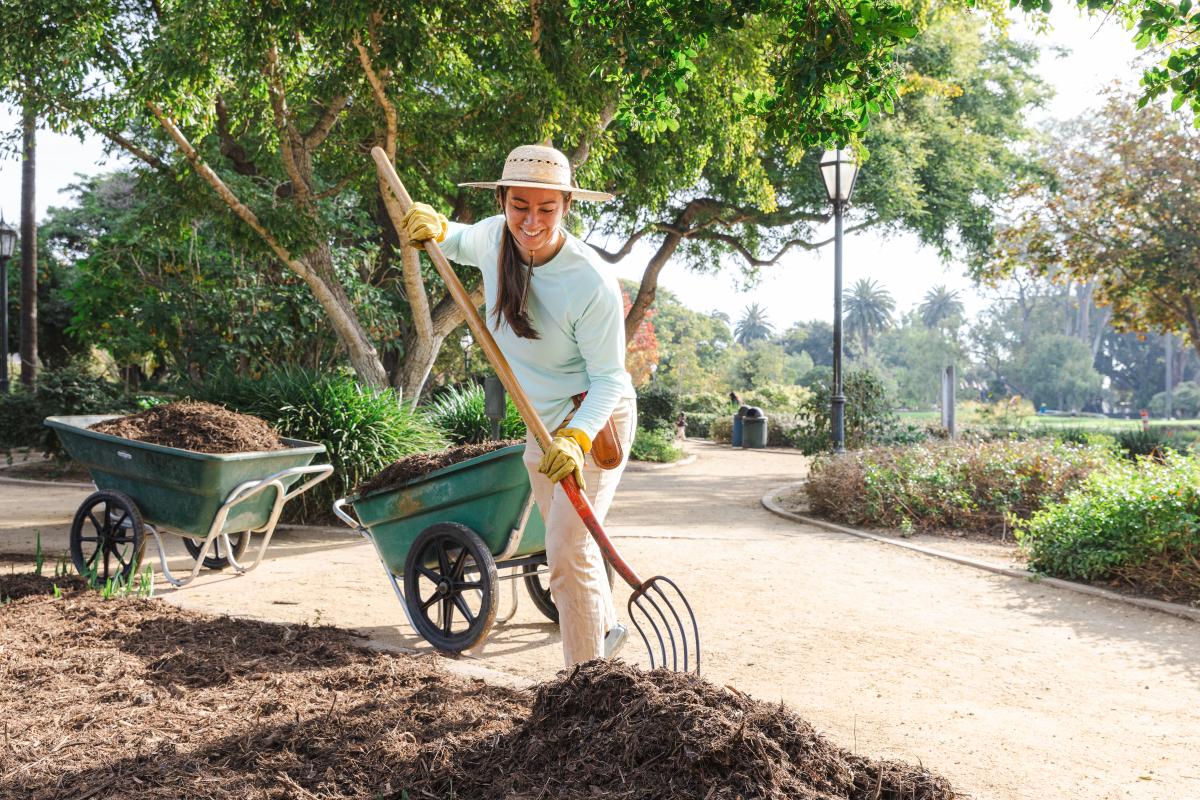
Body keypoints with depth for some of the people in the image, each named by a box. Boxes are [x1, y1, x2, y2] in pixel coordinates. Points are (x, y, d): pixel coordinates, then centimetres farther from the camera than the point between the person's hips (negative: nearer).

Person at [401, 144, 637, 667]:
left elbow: (608, 378, -23)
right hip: (542, 424, 8)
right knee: (565, 543, 23)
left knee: (567, 550, -17)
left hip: (596, 419, -7)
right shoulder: (493, 236, -12)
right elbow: (460, 244, 14)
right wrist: (434, 227, -8)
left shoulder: (592, 284, -30)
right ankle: (606, 627, 49)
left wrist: (576, 438, -38)